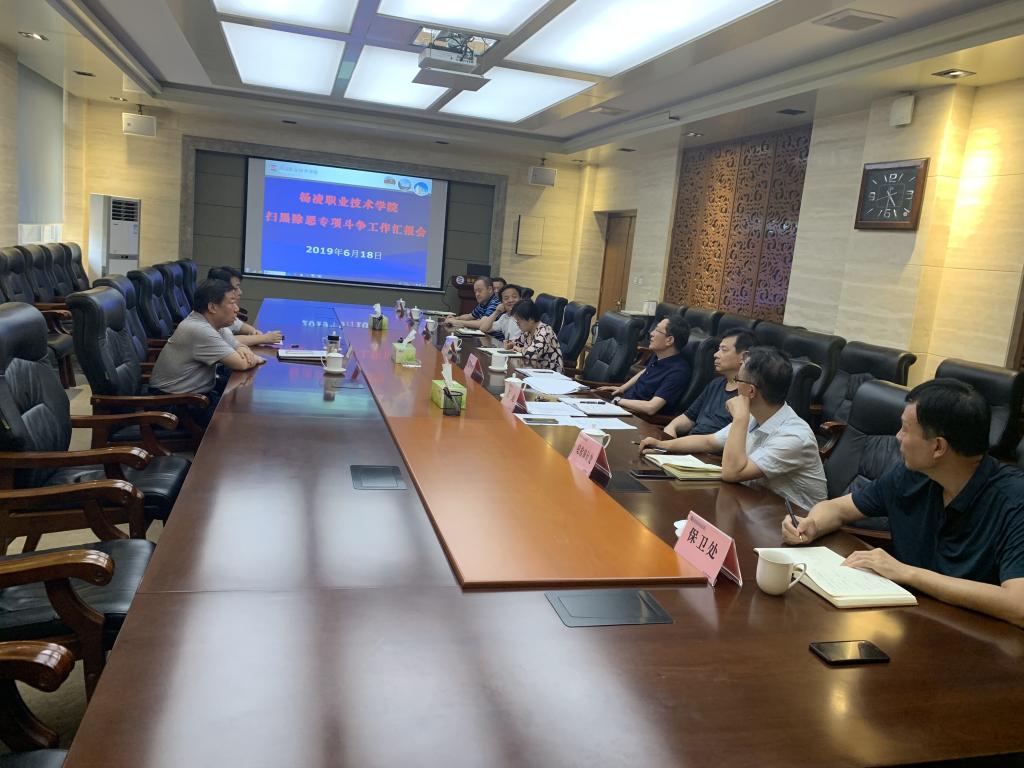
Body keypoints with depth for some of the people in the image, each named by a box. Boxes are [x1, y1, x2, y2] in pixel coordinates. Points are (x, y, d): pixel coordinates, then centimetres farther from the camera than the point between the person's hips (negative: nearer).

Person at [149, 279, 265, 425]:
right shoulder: (200, 330, -28)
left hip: (201, 388, 9)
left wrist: (244, 351, -13)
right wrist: (256, 359, -7)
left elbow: (237, 345, 10)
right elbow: (241, 364, -28)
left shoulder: (212, 321, -1)